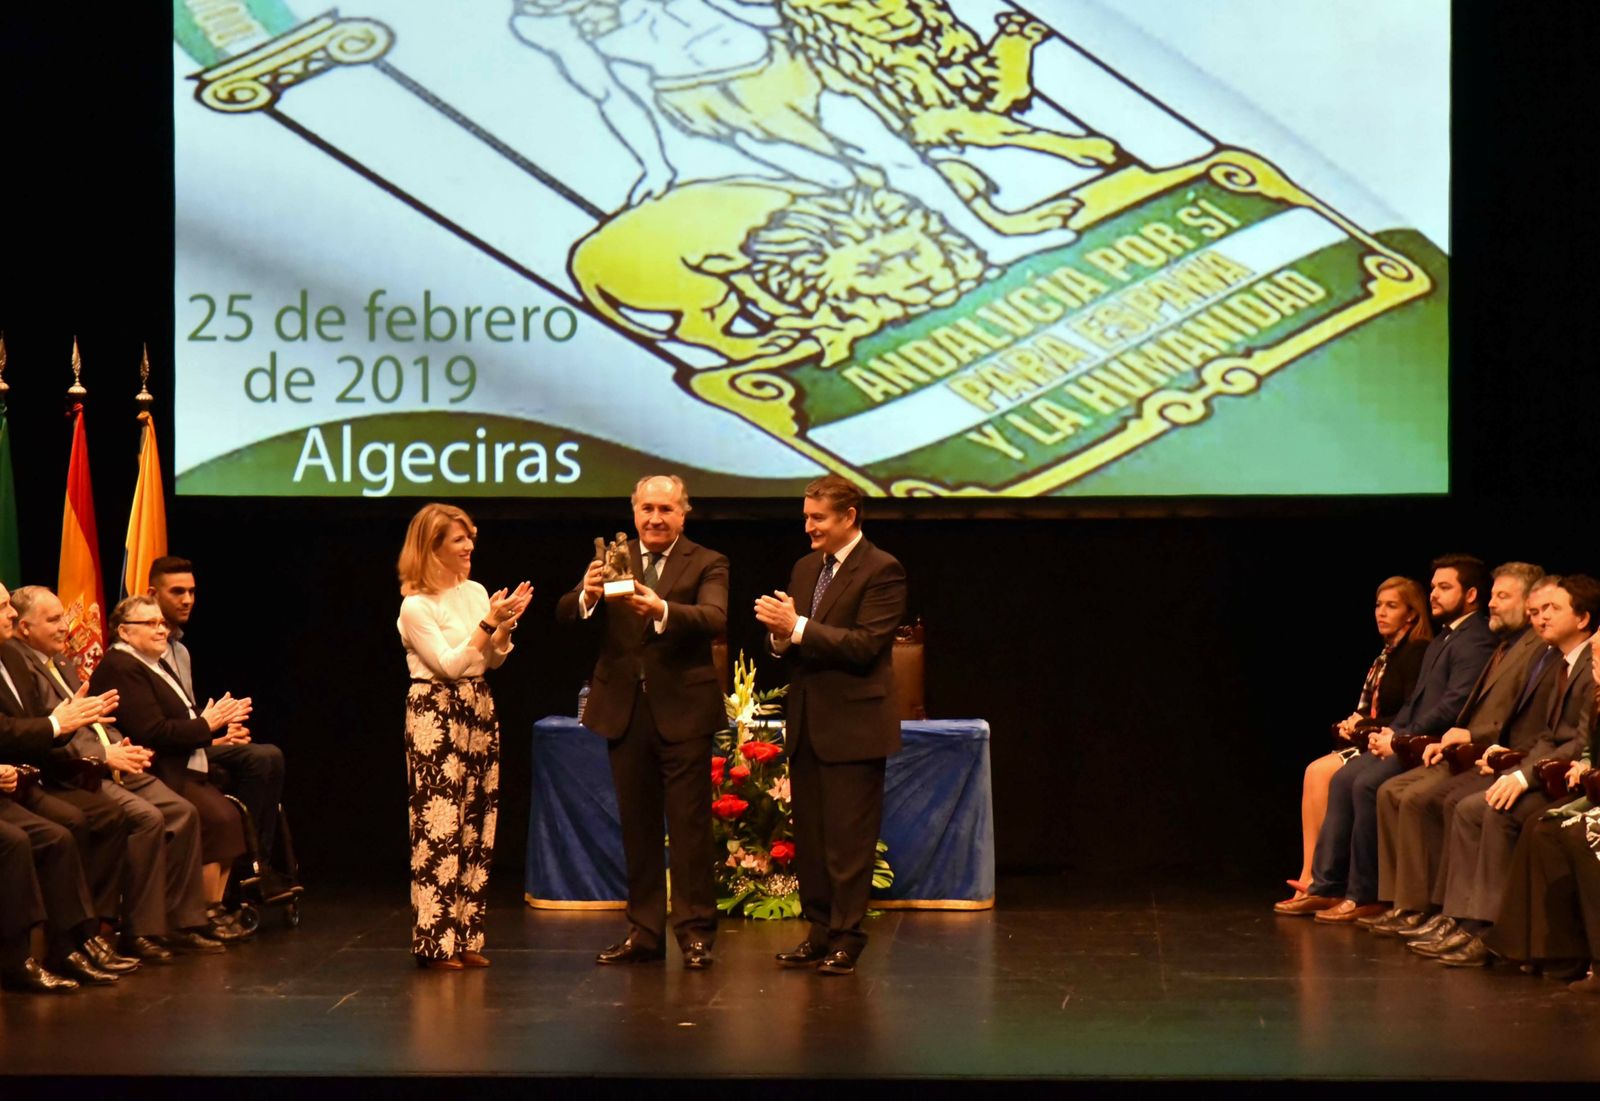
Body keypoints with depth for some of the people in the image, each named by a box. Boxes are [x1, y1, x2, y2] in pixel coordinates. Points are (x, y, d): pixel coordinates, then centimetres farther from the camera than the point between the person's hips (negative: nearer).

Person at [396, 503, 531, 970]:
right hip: (435, 716, -7)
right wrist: (489, 622, -18)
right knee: (439, 829, -8)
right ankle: (434, 944, -3)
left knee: (476, 829, 7)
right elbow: (449, 664, -15)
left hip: (478, 712, 7)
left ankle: (465, 937, 13)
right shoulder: (416, 606, -10)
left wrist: (506, 625, -2)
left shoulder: (475, 593, 11)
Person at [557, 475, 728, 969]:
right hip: (624, 710, 4)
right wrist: (588, 595, -28)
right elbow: (566, 614, -5)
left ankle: (695, 931, 3)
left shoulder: (706, 564, -1)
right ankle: (644, 931, 18)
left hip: (682, 710, -3)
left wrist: (661, 609, -38)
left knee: (689, 825, -2)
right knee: (636, 825, 10)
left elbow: (714, 619, -20)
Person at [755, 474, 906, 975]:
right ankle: (819, 931, 18)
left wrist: (797, 627, -21)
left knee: (849, 838, -4)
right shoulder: (805, 568, 16)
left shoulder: (882, 571, -9)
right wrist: (780, 637, -6)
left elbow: (865, 646, -18)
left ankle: (846, 939, 1)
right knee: (809, 835, 11)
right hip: (806, 722, 8)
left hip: (852, 725, -8)